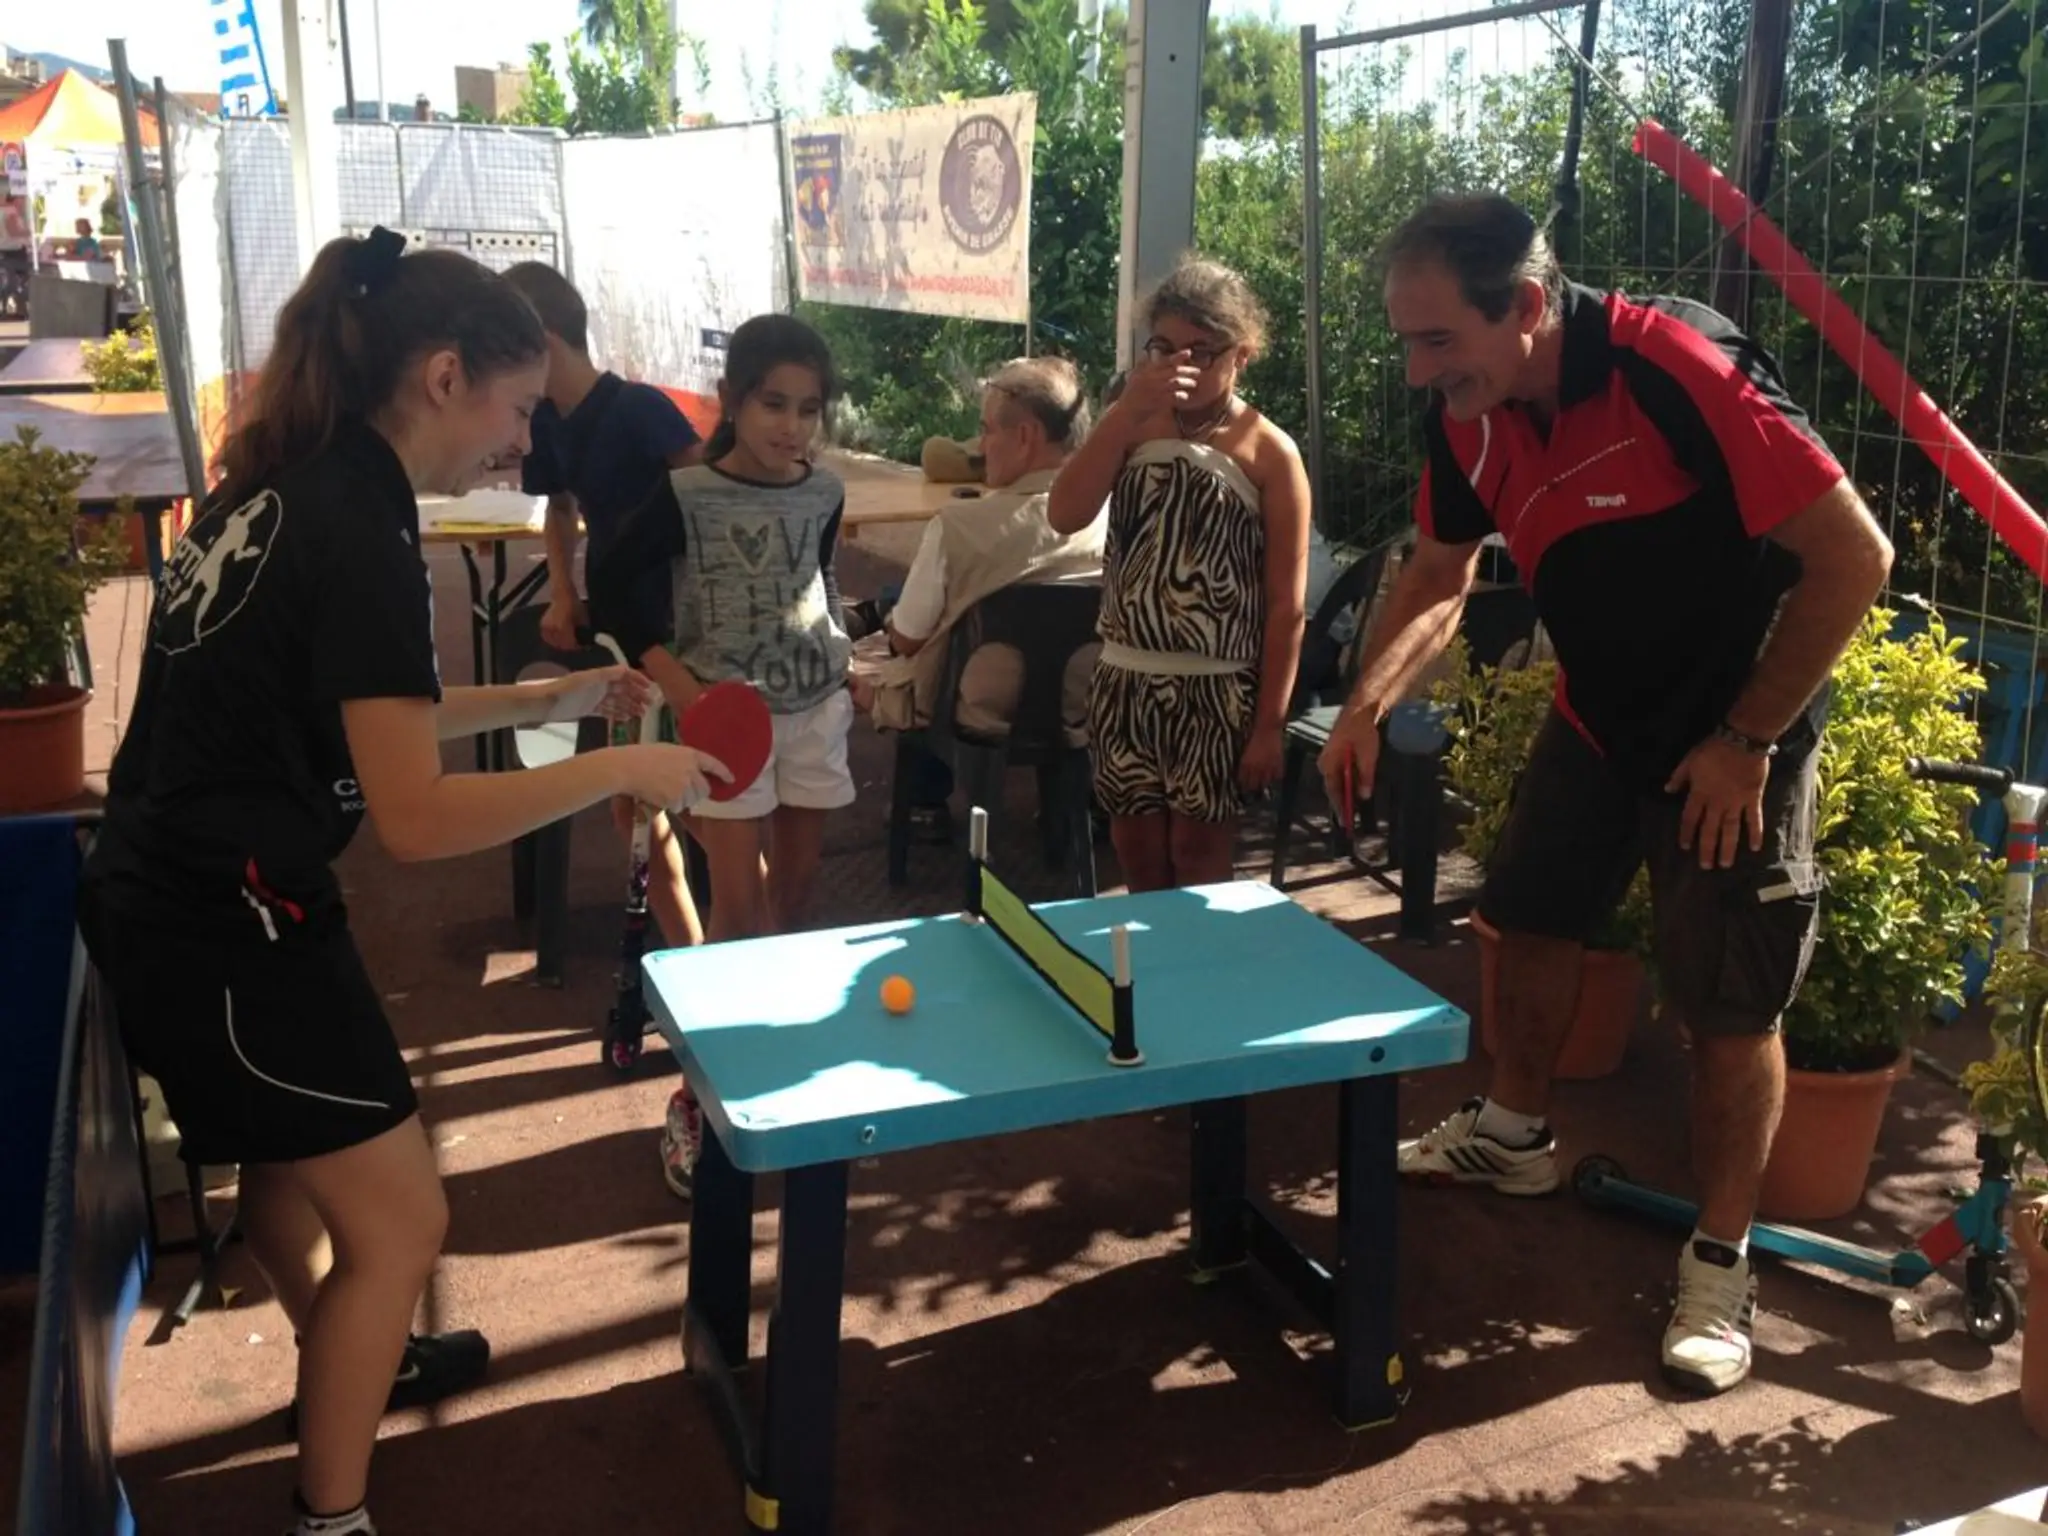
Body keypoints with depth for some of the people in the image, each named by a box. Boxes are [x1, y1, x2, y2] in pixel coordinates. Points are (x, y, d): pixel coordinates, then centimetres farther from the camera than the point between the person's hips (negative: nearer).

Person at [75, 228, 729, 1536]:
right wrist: (621, 771, -18)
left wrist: (552, 698, 12)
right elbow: (418, 817, -26)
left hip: (175, 900, 10)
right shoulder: (362, 535, -23)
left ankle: (354, 1364, 53)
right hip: (231, 924, -10)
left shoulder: (283, 490, 5)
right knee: (399, 1220, 3)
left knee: (292, 1149, 29)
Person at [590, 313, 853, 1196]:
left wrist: (841, 660, 14)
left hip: (815, 707, 5)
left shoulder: (825, 494, 1)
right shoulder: (687, 497, -13)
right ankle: (699, 1097, 0)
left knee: (795, 888, 12)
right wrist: (672, 679, -16)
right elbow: (608, 584, -8)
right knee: (740, 907, -9)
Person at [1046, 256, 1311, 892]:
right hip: (1126, 680, 4)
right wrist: (1125, 412, -14)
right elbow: (1065, 516, -8)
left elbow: (1285, 604, -6)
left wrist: (1269, 724, -9)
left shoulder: (1268, 451, -5)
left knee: (1197, 872, 6)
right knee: (1139, 868, 12)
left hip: (1217, 690, -4)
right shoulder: (1135, 425, 8)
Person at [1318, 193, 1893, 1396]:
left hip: (1732, 734, -7)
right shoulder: (1471, 414, -9)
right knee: (1536, 921, 18)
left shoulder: (1683, 373, -31)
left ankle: (1722, 1266, 17)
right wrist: (1368, 706, -10)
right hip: (1598, 717, 7)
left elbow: (1855, 556, -26)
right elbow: (1440, 575, 6)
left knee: (1731, 1006, -1)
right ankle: (1515, 1136, 42)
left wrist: (1746, 739, -22)